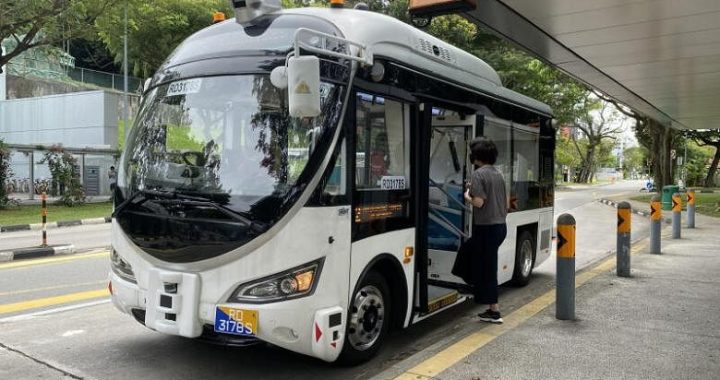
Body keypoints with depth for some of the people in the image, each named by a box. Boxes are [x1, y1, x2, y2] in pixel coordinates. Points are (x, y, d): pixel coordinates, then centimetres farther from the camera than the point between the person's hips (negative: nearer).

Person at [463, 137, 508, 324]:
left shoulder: (478, 174, -14)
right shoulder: (498, 173, 11)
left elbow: (478, 202, -20)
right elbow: (505, 201, 15)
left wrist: (467, 196, -3)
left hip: (486, 227, -8)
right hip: (500, 225, 8)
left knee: (486, 268, 0)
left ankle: (494, 311, 3)